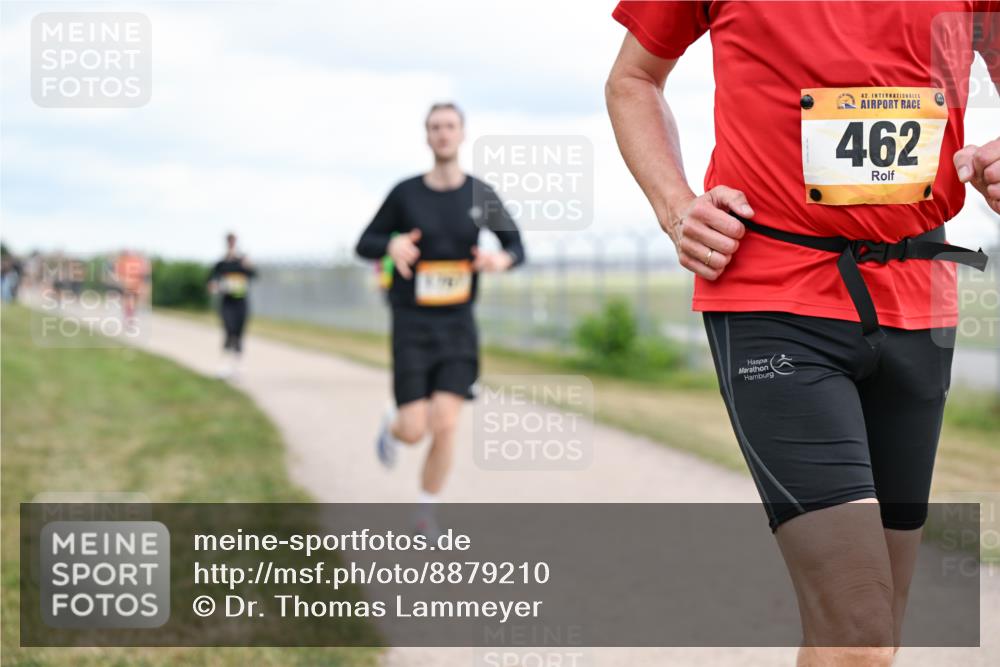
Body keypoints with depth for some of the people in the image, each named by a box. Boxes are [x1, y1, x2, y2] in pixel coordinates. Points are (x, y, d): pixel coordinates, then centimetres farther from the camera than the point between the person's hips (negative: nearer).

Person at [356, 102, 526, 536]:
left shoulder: (482, 195, -1)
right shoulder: (406, 194, -5)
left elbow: (516, 247, 10)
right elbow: (365, 244, 4)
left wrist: (502, 260, -17)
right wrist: (392, 245, -22)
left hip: (457, 325, 1)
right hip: (411, 324, -1)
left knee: (445, 423, -14)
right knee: (414, 431, -8)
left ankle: (426, 512, 9)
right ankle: (393, 425, 33)